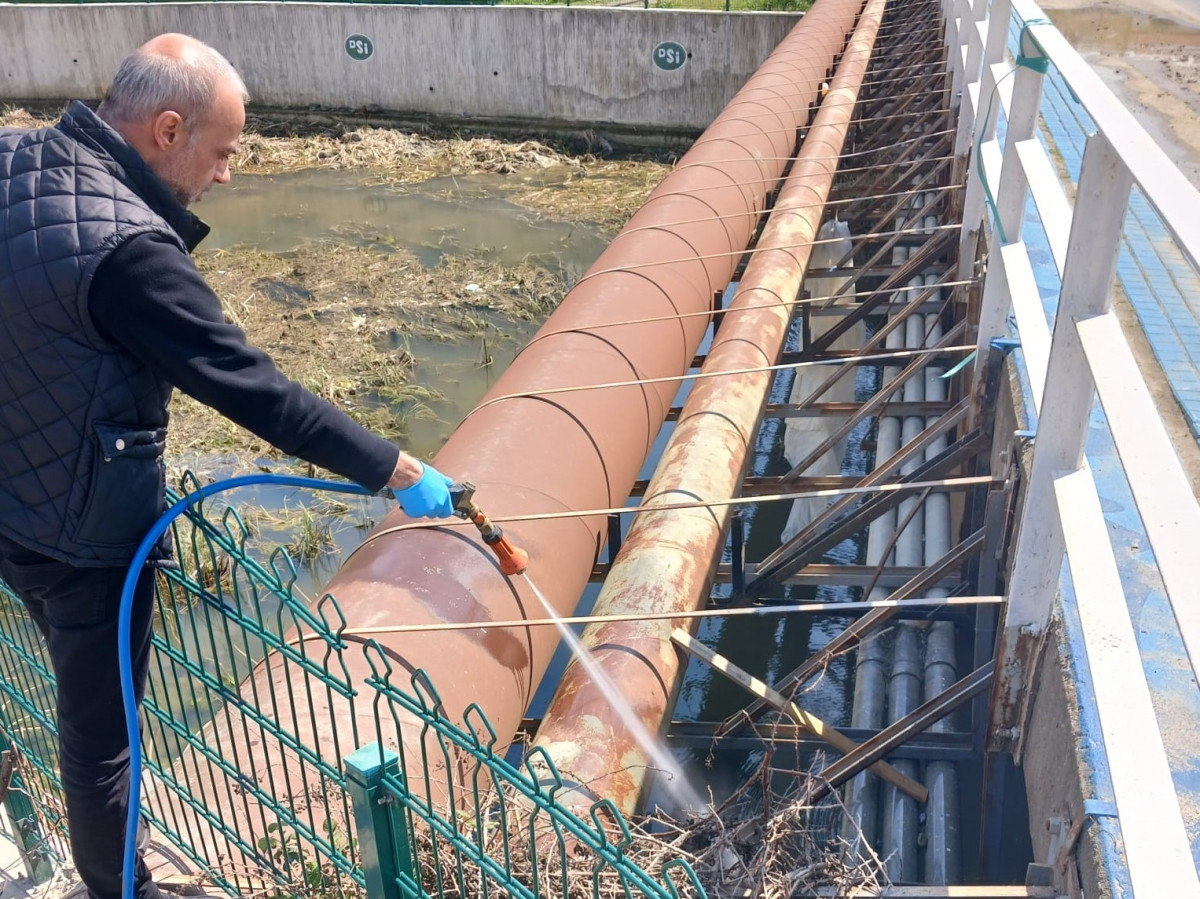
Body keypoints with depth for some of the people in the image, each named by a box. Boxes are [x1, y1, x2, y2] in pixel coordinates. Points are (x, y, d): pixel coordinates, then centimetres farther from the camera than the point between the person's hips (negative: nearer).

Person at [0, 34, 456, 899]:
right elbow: (258, 392, -27)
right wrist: (402, 473, -19)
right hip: (85, 531, -9)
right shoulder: (126, 250, -30)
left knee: (87, 692, 29)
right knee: (101, 728, 12)